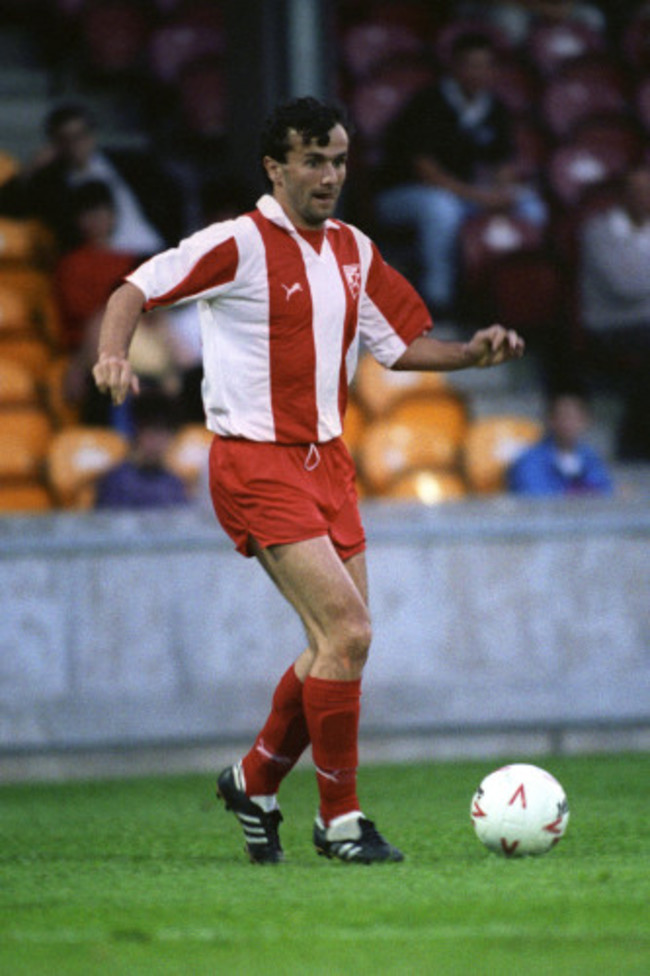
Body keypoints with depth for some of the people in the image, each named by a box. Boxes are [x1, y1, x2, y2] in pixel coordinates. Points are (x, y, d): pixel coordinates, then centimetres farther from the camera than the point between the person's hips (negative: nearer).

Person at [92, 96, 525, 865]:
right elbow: (137, 289, -8)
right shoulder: (240, 245, -10)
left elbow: (400, 345, 18)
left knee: (341, 643, 8)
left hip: (326, 457, 8)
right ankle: (339, 817, -5)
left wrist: (476, 354, 2)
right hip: (256, 463, -8)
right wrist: (113, 355, -27)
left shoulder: (354, 252, 11)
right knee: (346, 631, -16)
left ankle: (254, 783, 29)